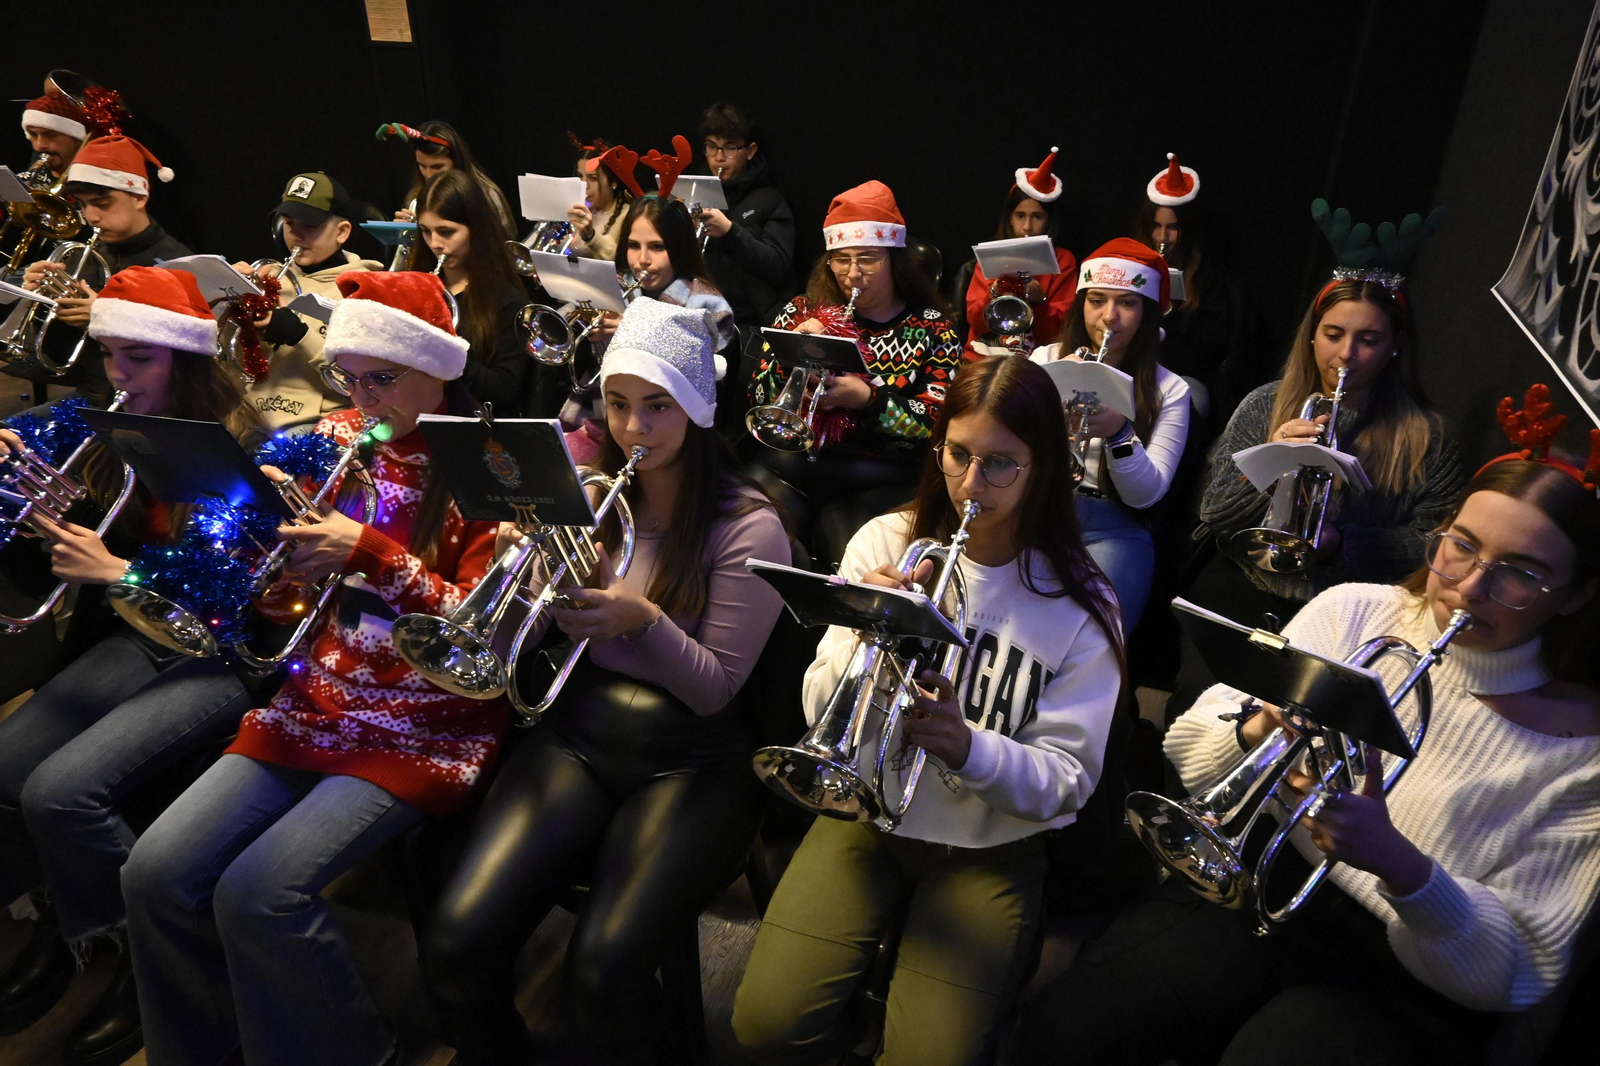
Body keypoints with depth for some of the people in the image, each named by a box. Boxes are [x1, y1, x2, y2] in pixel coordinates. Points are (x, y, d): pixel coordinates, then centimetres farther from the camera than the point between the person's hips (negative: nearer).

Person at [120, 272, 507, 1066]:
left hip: (423, 727, -6)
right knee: (156, 876, -8)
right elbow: (281, 601, 14)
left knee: (260, 893, -21)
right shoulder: (338, 441, 9)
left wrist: (370, 553, -22)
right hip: (317, 705, 6)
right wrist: (268, 524, -7)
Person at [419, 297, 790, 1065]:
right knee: (456, 943, -17)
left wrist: (645, 620, -24)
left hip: (690, 762, -3)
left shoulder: (748, 528, -5)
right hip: (578, 739, 4)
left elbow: (715, 689, -6)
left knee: (602, 969, -26)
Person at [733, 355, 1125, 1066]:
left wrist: (967, 746, -27)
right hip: (870, 818, 1)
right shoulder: (886, 543, -3)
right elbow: (822, 715, -4)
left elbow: (1068, 782, -8)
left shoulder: (1079, 606, -6)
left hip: (989, 850, -1)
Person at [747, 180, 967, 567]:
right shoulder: (802, 312, 12)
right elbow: (759, 397, 9)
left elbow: (939, 421, -6)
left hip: (881, 482, -2)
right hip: (792, 465, 2)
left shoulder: (932, 328, 4)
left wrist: (867, 399, -19)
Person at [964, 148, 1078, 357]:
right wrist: (995, 291, -15)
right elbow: (975, 322, 1)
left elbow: (1057, 330, 0)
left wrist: (1039, 299, -17)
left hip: (1034, 359, -2)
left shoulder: (1063, 261, 5)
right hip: (984, 355, 2)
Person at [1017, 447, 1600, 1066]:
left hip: (1406, 971, -1)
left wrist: (1397, 861, -30)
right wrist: (1259, 729, -25)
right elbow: (1188, 749, -1)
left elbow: (1518, 976, -11)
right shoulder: (1352, 611, -2)